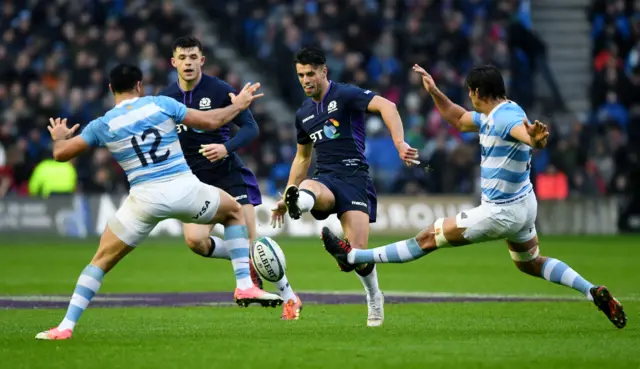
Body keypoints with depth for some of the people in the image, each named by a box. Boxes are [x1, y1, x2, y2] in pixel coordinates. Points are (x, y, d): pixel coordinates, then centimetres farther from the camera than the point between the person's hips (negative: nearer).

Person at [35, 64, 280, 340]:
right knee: (234, 211, 28)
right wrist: (238, 105, 26)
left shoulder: (102, 125, 5)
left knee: (101, 260, 11)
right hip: (184, 188, 0)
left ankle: (66, 326, 0)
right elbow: (210, 121, 8)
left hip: (144, 198, 0)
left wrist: (59, 136, 32)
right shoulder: (160, 104, 5)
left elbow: (60, 154, 9)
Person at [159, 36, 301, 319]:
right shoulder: (165, 99, 1)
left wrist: (226, 148, -25)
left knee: (250, 242, -9)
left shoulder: (219, 90, -9)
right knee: (195, 240, -20)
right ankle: (245, 264, 8)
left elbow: (250, 128, -8)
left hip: (229, 174, -3)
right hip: (194, 181, 3)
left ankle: (289, 298, 10)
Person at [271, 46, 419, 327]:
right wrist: (285, 198, 30)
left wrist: (399, 142, -35)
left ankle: (374, 297, 12)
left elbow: (386, 107, -19)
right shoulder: (303, 114, 18)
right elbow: (302, 158, 32)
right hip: (324, 179, 6)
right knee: (306, 191, -35)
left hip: (354, 176, -6)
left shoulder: (345, 95, -3)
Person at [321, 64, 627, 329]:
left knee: (429, 238, -1)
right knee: (531, 264, 27)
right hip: (523, 204, 10)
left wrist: (535, 138, -69)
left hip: (501, 213, -10)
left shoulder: (507, 118, -25)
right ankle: (594, 292, 17)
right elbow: (458, 120, 24)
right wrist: (434, 91, 12)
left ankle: (353, 256, 6)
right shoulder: (490, 117, 6)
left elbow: (534, 140, -45)